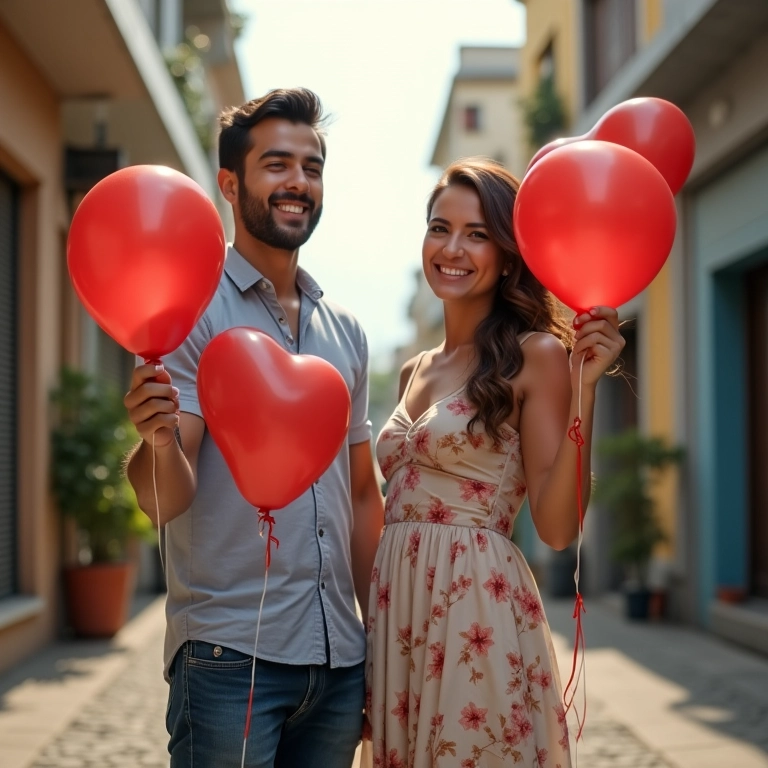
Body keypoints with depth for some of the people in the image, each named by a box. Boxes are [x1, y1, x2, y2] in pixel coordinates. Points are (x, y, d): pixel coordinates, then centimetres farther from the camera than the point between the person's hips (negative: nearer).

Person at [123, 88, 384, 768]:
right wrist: (159, 441, -35)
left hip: (339, 661, 6)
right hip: (230, 657, -5)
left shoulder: (346, 332, 12)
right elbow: (165, 501, -13)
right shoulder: (194, 310, -6)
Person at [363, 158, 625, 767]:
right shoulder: (416, 372, 13)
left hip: (479, 615, -6)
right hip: (398, 611, 6)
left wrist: (583, 389, -20)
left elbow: (558, 527, -13)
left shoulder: (535, 356, -6)